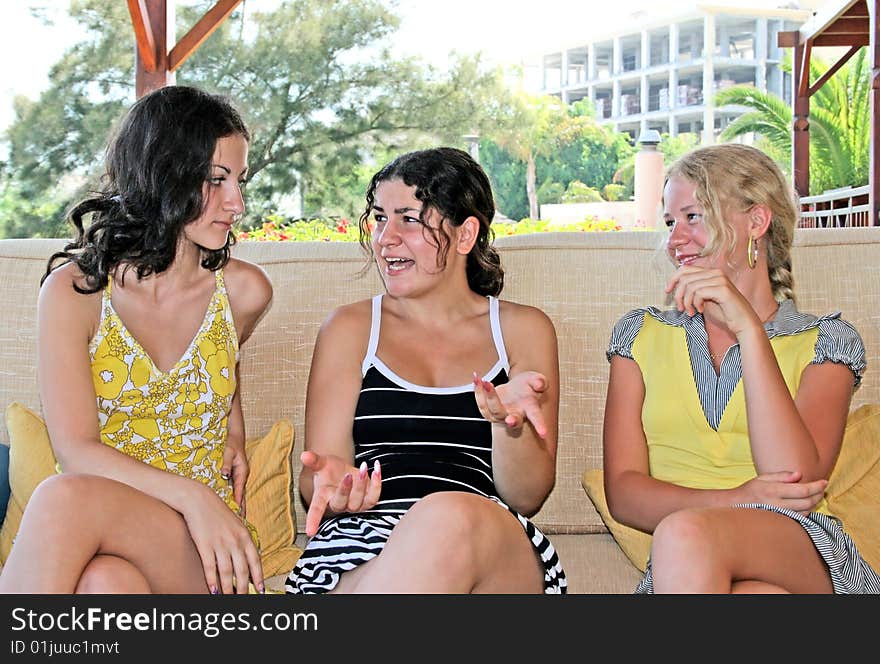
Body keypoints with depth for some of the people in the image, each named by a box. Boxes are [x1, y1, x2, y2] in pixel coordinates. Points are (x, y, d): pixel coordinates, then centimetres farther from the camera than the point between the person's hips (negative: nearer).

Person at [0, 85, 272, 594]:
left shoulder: (243, 291, 3)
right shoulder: (74, 290, -3)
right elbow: (76, 450, -11)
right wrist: (189, 494, -23)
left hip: (200, 549, 1)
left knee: (69, 499, -33)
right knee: (105, 582, -39)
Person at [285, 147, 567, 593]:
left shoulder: (524, 330, 14)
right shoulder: (350, 327, 15)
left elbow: (528, 498, 8)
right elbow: (313, 487, 9)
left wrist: (508, 419, -14)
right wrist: (333, 482, -17)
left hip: (497, 557, 2)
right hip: (361, 547, -1)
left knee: (452, 515, -37)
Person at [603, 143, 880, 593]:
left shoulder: (825, 343, 10)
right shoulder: (640, 335, 16)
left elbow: (795, 480, -9)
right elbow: (622, 492, 5)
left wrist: (747, 328, -13)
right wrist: (735, 500, -13)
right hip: (679, 567, 1)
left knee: (684, 535, -35)